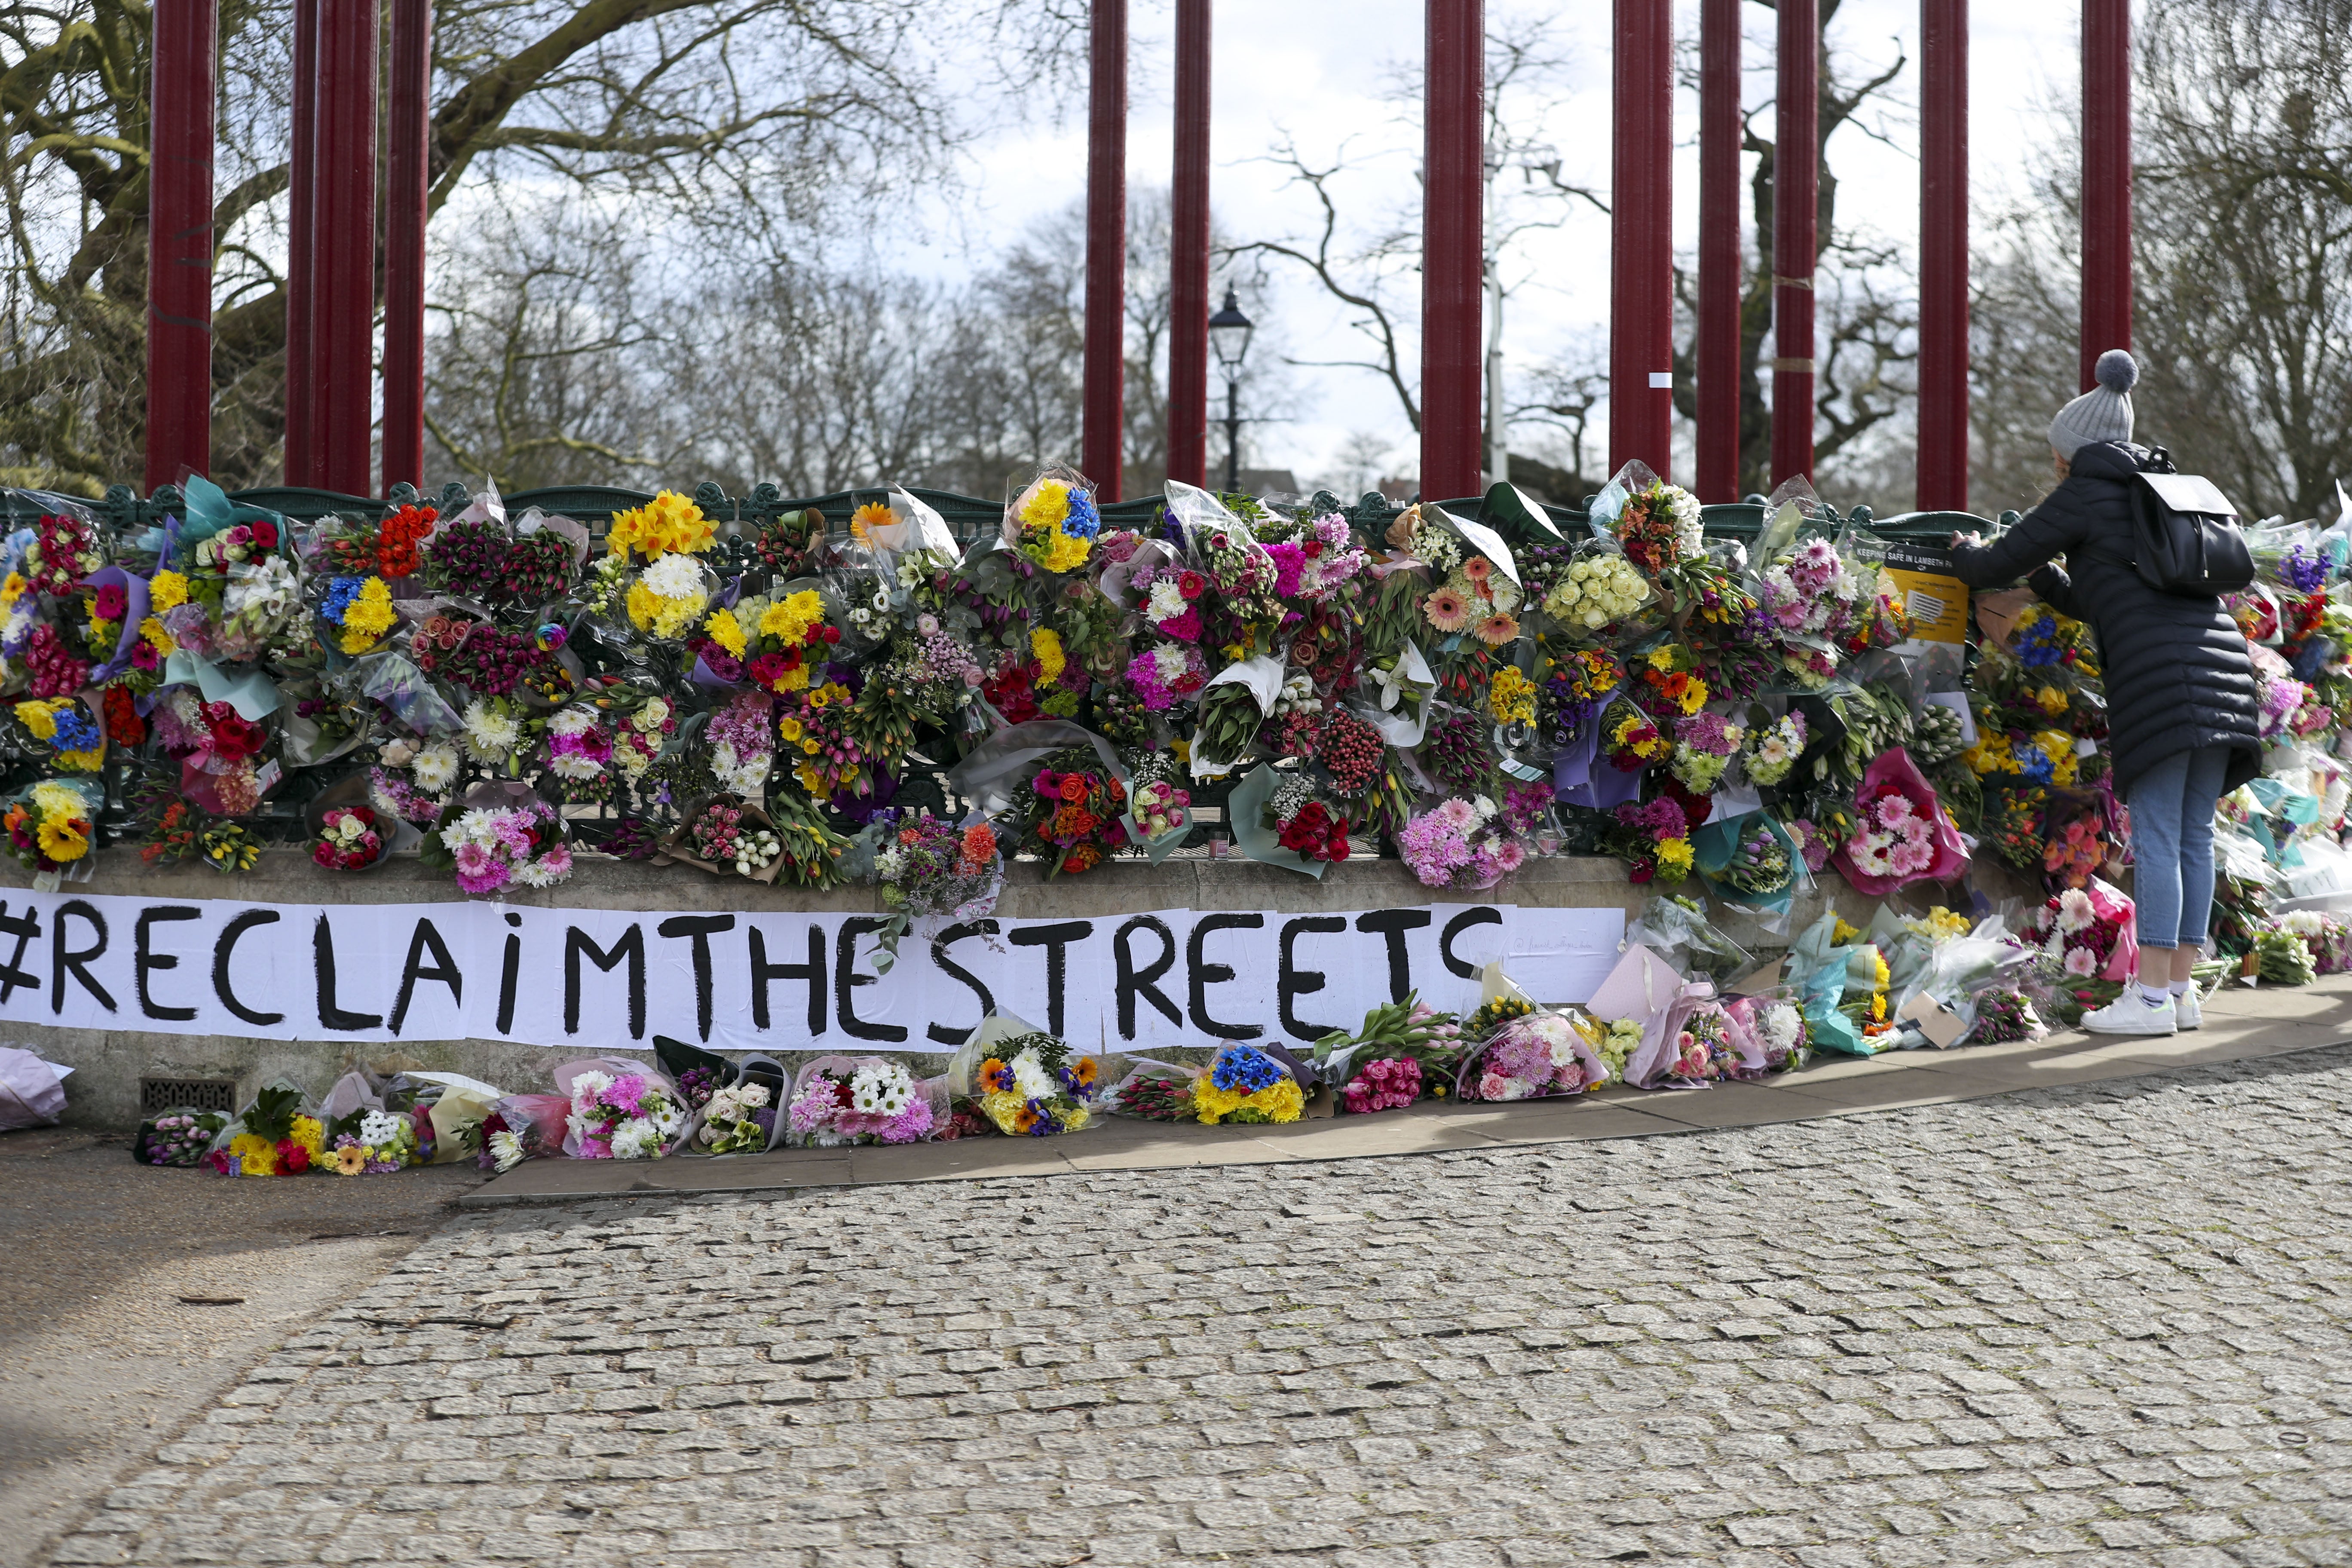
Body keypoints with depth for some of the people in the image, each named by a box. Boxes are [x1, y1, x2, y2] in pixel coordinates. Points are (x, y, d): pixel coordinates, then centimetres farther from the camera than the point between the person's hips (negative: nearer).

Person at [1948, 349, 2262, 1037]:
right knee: (2193, 837, 8)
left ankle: (2151, 997, -9)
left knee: (2156, 838, -8)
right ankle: (2181, 989, 10)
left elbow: (1994, 565, 8)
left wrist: (1965, 554, 29)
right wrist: (2039, 574, 41)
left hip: (2159, 675, -8)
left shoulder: (2084, 495, 5)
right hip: (2222, 664, 8)